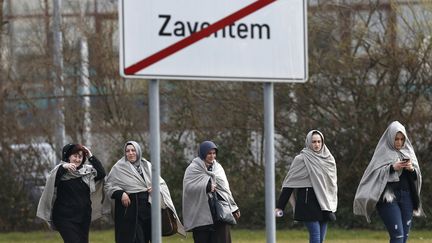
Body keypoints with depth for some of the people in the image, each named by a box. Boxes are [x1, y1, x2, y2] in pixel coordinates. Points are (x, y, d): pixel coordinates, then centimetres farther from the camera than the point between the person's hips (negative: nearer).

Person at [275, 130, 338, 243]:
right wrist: (280, 206, -9)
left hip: (324, 203, 5)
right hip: (308, 202, -5)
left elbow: (333, 183, 19)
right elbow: (289, 183, -5)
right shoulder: (301, 159, -4)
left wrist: (332, 206, 17)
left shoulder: (328, 159, 10)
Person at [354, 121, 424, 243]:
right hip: (389, 197, -5)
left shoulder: (408, 152, 14)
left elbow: (416, 177, 14)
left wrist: (412, 169, -8)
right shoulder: (383, 153, 0)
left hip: (406, 196, 5)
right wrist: (392, 168, -20)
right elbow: (374, 173, -8)